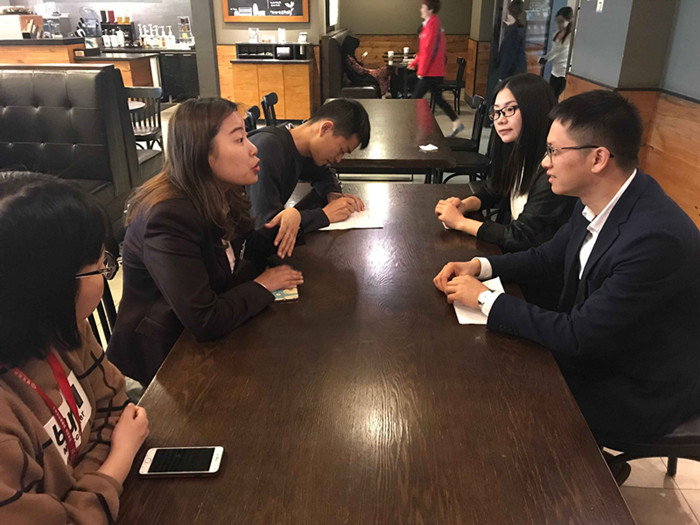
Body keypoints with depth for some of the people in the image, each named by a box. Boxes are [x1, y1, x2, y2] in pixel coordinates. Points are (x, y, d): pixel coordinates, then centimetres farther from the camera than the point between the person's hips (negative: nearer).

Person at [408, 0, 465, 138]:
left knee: (415, 98, -3)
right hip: (436, 71, 10)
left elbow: (428, 50, -20)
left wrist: (421, 71, -18)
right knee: (438, 99, 16)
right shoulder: (435, 23, 15)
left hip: (430, 72, -10)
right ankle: (457, 123, 18)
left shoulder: (432, 24, -15)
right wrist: (415, 62, 20)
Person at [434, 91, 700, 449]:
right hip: (593, 348, 7)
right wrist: (480, 267, -7)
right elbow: (548, 256, 9)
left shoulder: (657, 237, -34)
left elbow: (578, 337, -29)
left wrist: (484, 298, -21)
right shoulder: (597, 203, -8)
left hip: (639, 396, -7)